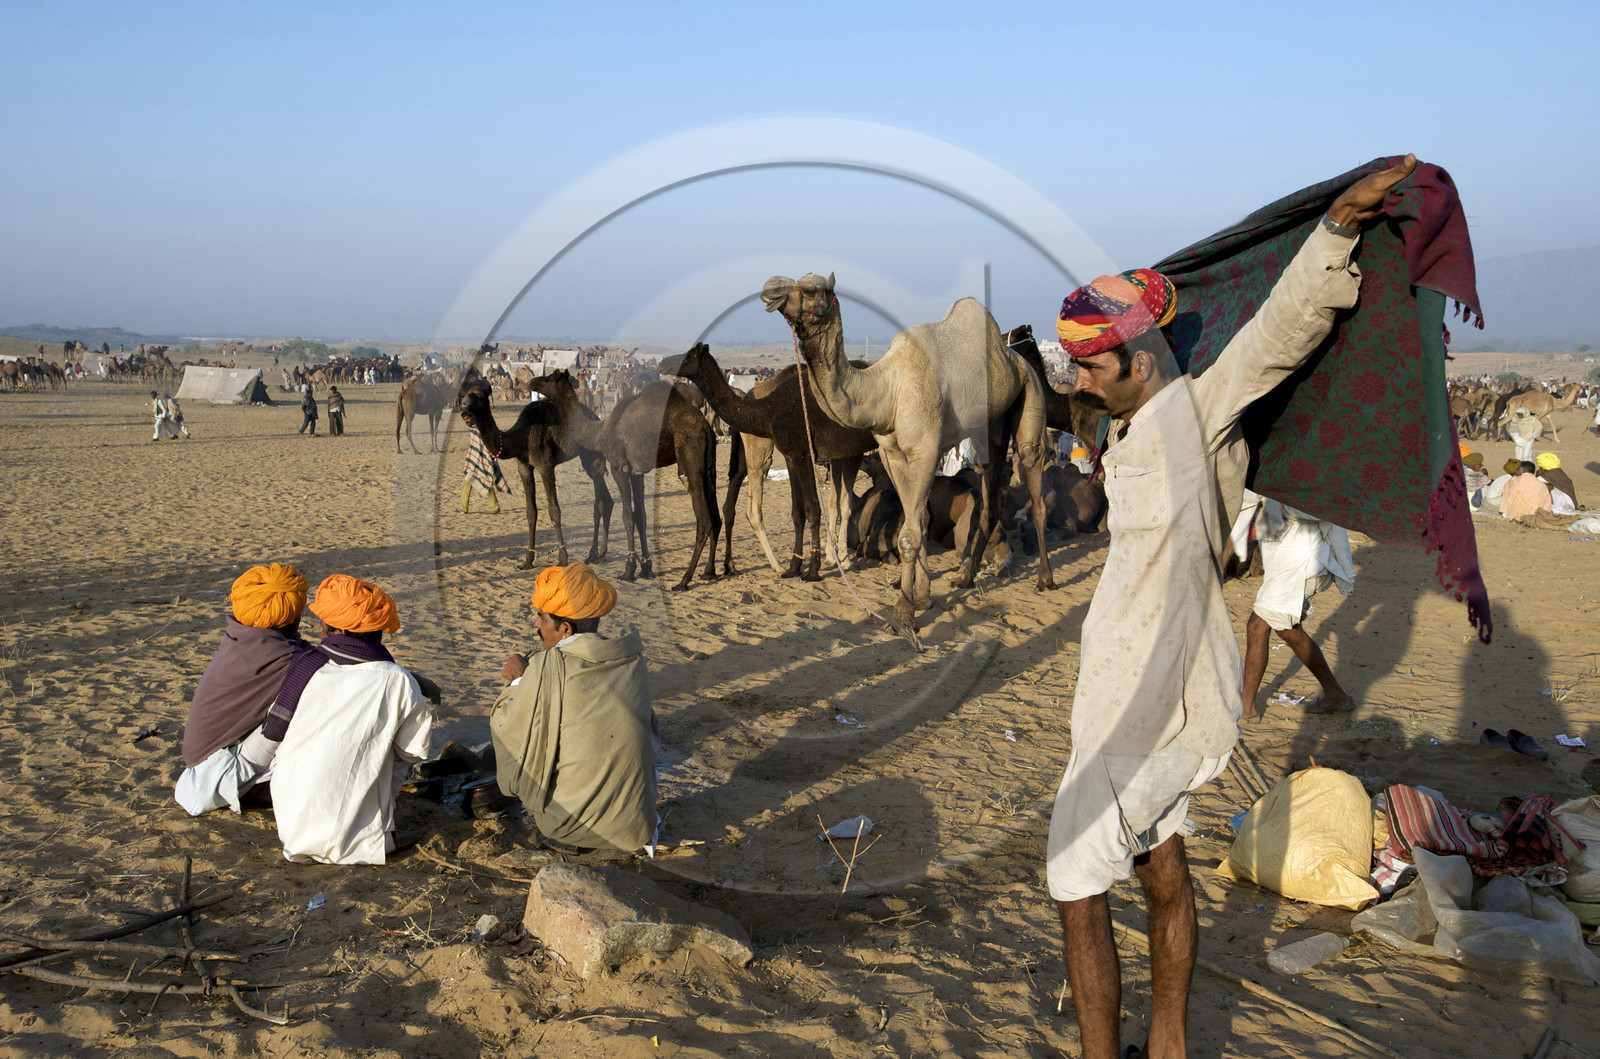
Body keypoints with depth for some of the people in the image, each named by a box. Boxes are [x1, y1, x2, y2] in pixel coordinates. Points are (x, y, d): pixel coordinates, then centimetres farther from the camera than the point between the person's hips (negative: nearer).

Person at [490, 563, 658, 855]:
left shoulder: (548, 667, -18)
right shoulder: (631, 659, -2)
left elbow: (505, 728, -6)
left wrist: (519, 681, 11)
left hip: (573, 824, -5)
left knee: (507, 744, 15)